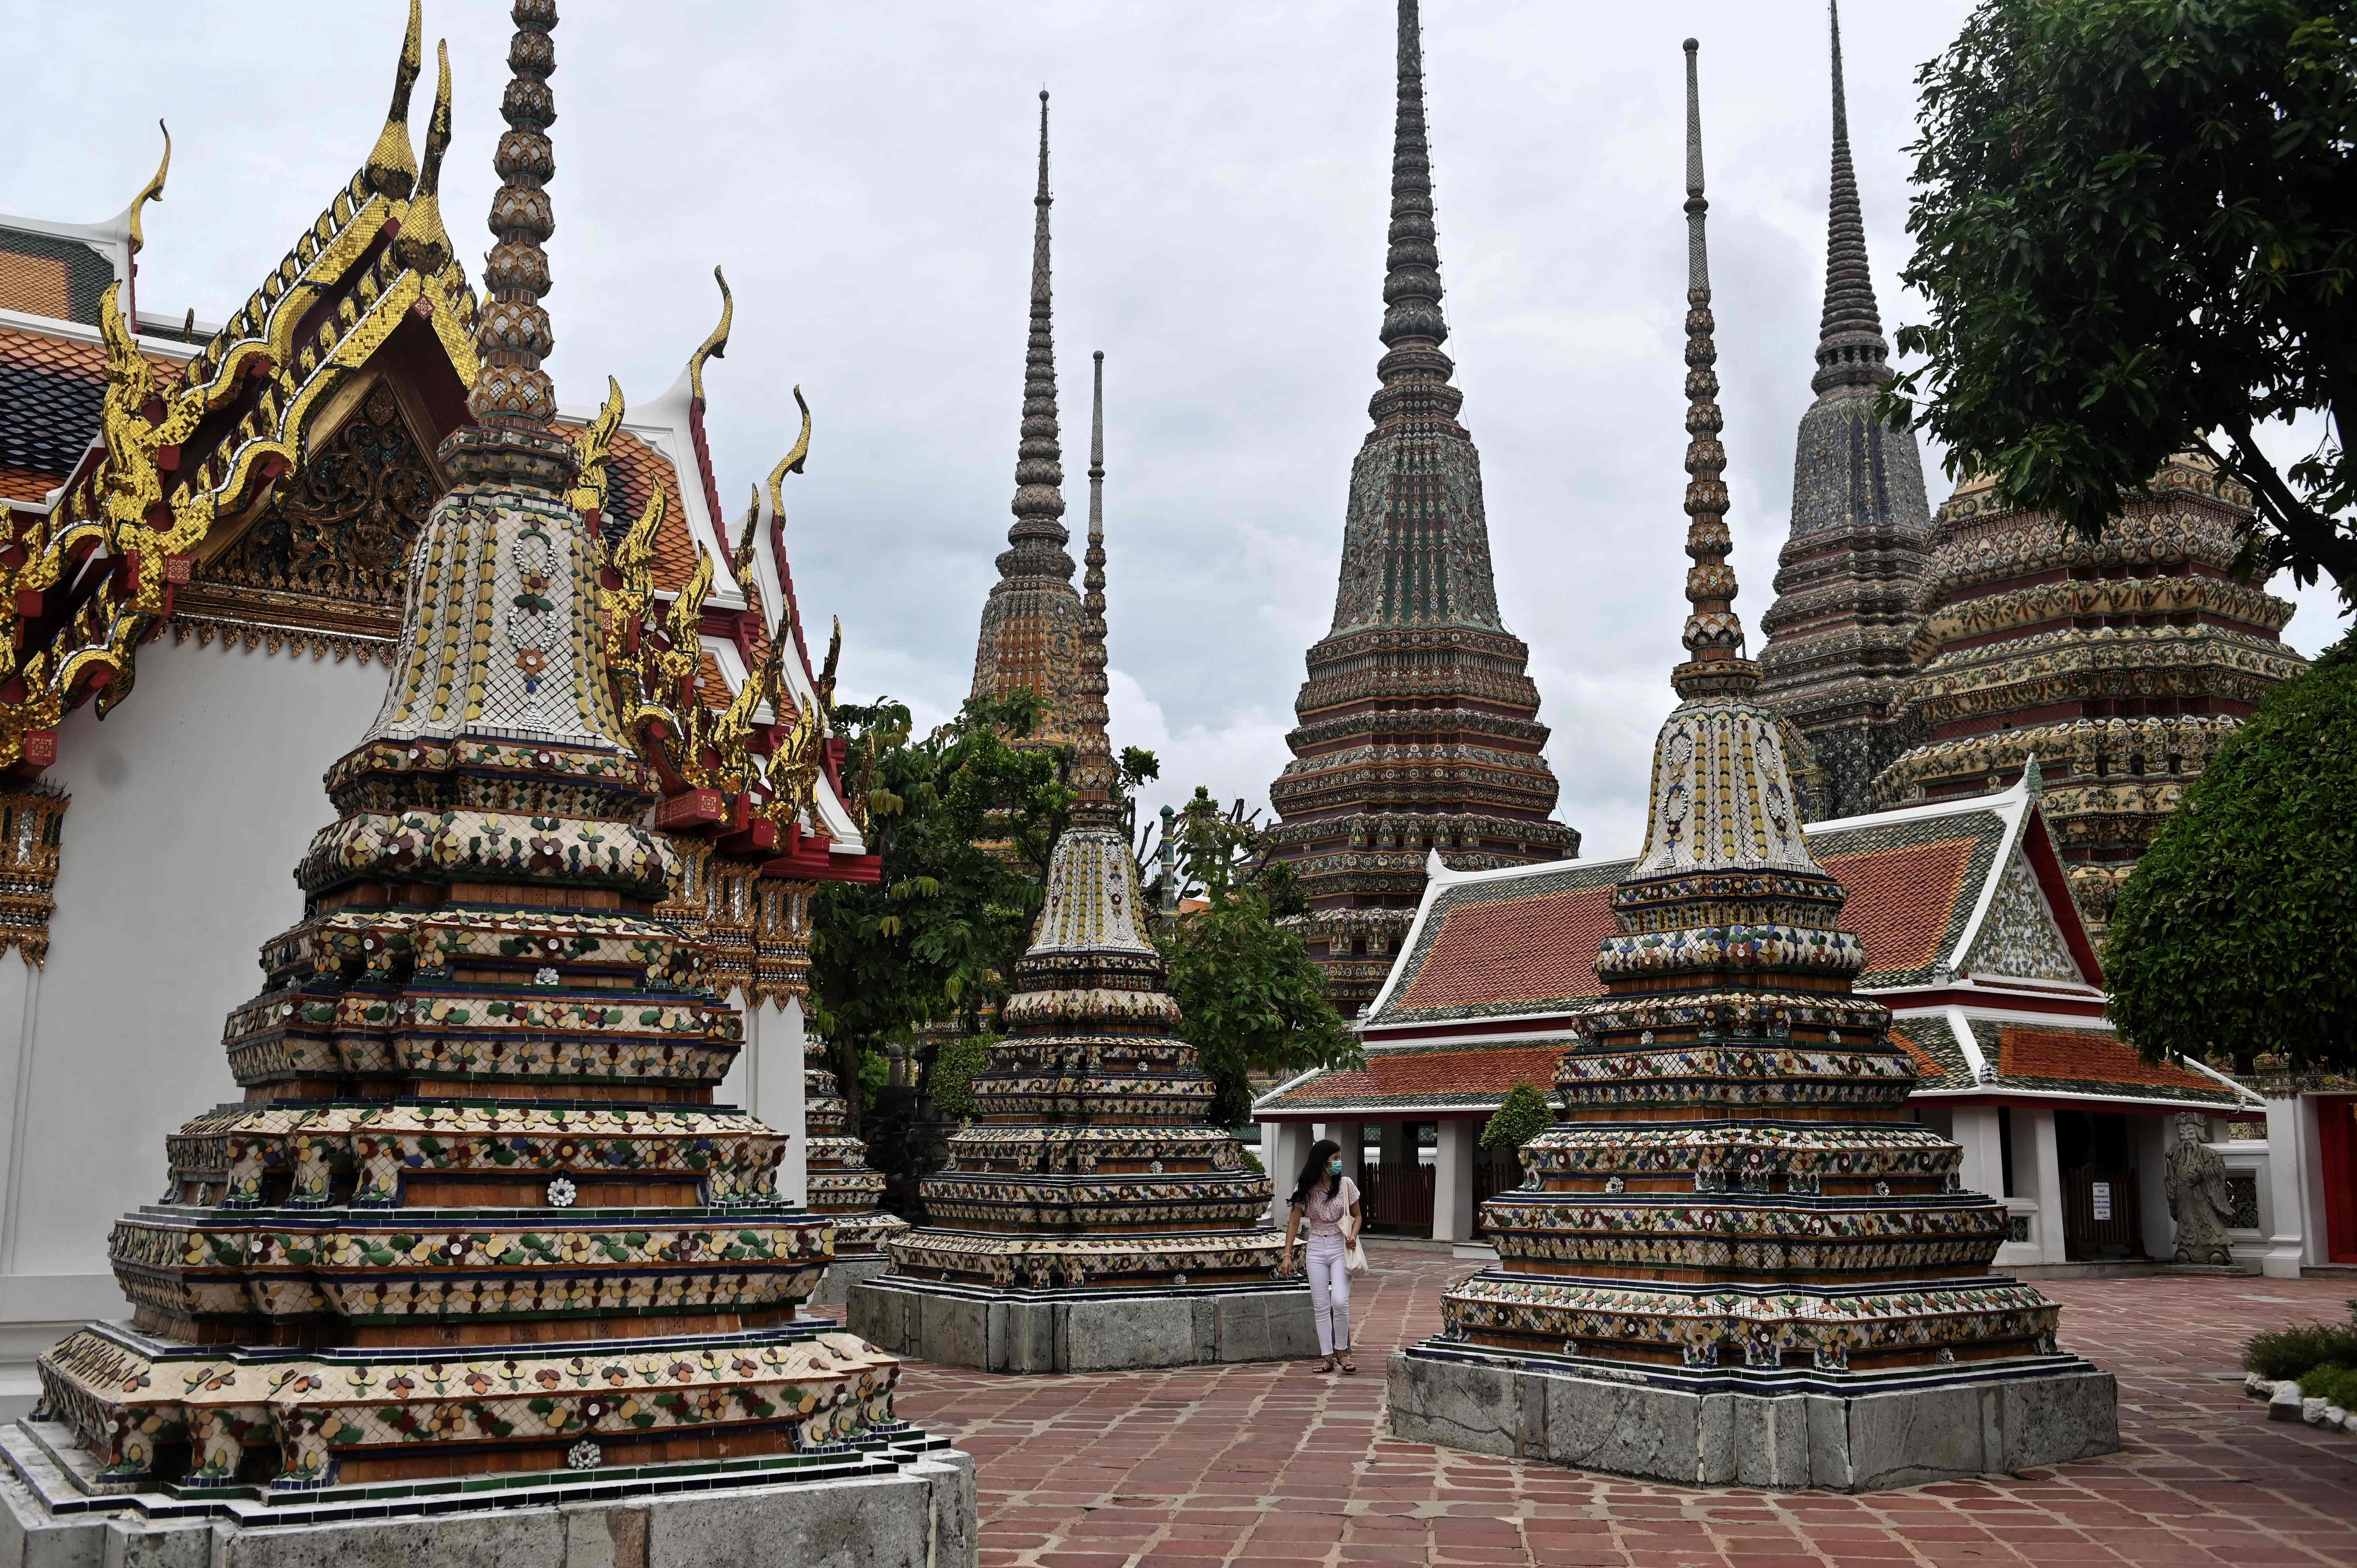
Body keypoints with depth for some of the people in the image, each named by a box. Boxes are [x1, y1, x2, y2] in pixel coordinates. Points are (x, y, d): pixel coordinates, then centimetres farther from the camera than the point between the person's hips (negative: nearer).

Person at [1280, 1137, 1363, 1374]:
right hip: (1316, 1250, 1)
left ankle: (1342, 1352, 5)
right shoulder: (1305, 1188, -2)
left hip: (1340, 1248, -1)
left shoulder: (1346, 1185, -3)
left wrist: (1353, 1235, -12)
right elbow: (1294, 1221, 2)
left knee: (1340, 1302, -15)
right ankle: (1328, 1358, 9)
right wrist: (1287, 1254, -3)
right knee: (1321, 1307, 2)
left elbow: (1357, 1216, 8)